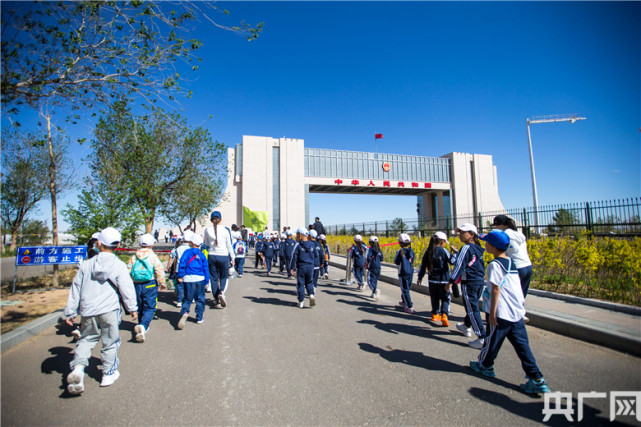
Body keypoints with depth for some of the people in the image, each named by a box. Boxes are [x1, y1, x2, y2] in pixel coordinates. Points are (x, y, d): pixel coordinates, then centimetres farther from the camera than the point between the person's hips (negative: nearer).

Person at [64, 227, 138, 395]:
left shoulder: (86, 264, 2)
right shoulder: (119, 266, -8)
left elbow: (75, 289, 9)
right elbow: (127, 289, -4)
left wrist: (70, 312, 18)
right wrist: (132, 308, 9)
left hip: (88, 311, 3)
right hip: (109, 310, -3)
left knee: (86, 339, 18)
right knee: (110, 342, 11)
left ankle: (78, 368, -2)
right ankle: (108, 373, 21)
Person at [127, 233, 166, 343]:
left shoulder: (133, 257, 5)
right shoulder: (153, 257, -8)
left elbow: (128, 271, 7)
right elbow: (160, 272, -10)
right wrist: (162, 284, 5)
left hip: (136, 285, 4)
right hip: (150, 285, -4)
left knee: (140, 307, 19)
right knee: (149, 308, -1)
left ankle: (142, 327, 31)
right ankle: (143, 325, -24)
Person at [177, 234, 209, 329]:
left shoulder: (187, 252, 0)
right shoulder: (202, 255, 7)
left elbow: (181, 263, -9)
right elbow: (206, 268, 7)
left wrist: (180, 276, -3)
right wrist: (206, 281, 13)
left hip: (188, 279, -1)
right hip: (200, 279, 1)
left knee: (187, 299, 8)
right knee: (200, 299, 12)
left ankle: (184, 313, -17)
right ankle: (199, 318, 16)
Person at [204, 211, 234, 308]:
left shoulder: (207, 230, -1)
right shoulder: (225, 230, -6)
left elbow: (206, 244, 12)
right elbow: (229, 245, -1)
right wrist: (232, 258, 7)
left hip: (212, 256, 2)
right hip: (223, 256, -2)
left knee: (214, 278, 12)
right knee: (224, 277, 12)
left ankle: (216, 299, 19)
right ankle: (221, 293, -13)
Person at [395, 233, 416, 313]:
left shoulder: (400, 252, -14)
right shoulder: (411, 251, 3)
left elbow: (396, 262, -9)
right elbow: (412, 262, 12)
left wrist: (396, 257, 6)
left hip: (403, 273, -6)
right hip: (410, 272, 6)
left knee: (405, 290, -2)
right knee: (406, 288, 22)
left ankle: (410, 307, -7)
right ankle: (403, 302, 41)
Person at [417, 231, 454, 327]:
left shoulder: (428, 252, 3)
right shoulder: (443, 251, -12)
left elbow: (423, 266, 8)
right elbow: (452, 261, -10)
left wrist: (420, 278, 16)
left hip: (432, 279, 4)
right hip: (443, 280, -4)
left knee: (434, 298, 17)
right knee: (445, 298, 5)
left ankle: (435, 314, 25)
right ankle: (444, 315, -11)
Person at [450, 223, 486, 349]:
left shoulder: (466, 248, -15)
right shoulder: (478, 249, 9)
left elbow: (459, 266, -18)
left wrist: (451, 281, -15)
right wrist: (456, 252, 32)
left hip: (469, 283, -9)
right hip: (480, 281, 9)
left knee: (472, 309, -4)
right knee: (471, 306, 23)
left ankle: (483, 338, -4)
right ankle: (467, 327, 41)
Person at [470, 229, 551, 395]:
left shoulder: (495, 265, -15)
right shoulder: (511, 262, 9)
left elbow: (496, 290, -17)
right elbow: (514, 287, 15)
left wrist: (492, 313, -12)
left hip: (502, 313, -7)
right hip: (517, 312, 7)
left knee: (492, 340, 12)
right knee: (522, 345, 10)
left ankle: (485, 366, 31)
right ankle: (537, 380, 9)